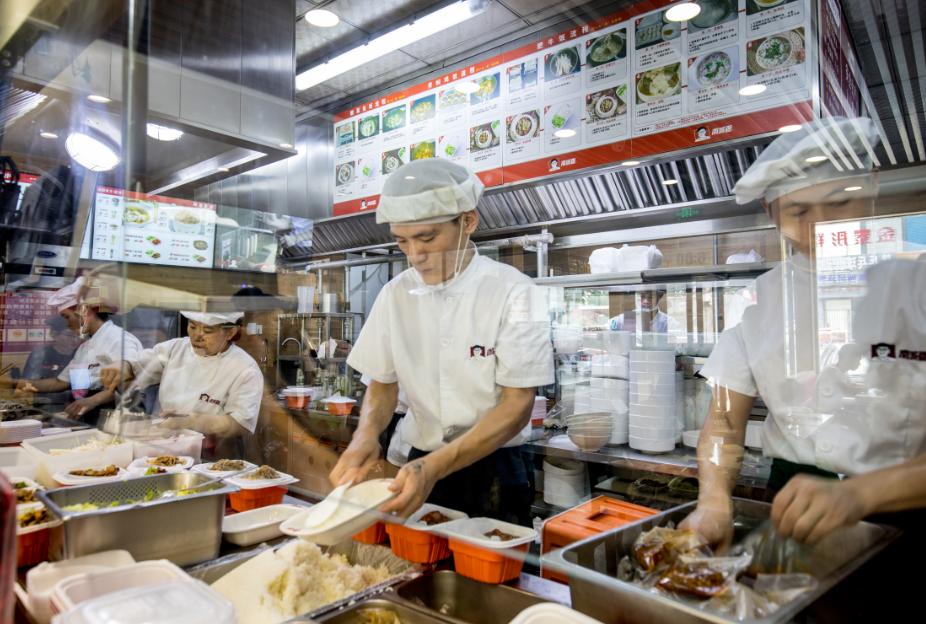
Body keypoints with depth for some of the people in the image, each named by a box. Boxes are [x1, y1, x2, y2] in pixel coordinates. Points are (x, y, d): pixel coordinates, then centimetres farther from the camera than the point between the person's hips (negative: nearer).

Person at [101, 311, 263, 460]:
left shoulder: (245, 370, -6)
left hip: (211, 464, -6)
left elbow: (241, 425, -12)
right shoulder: (176, 348, 11)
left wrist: (187, 423, -19)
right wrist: (120, 370, -13)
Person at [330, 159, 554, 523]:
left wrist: (435, 467, -28)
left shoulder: (513, 292, -16)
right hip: (420, 466, 4)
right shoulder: (395, 294, -3)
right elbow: (383, 383, 5)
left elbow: (517, 406, -18)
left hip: (493, 475, -3)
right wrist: (366, 435, -16)